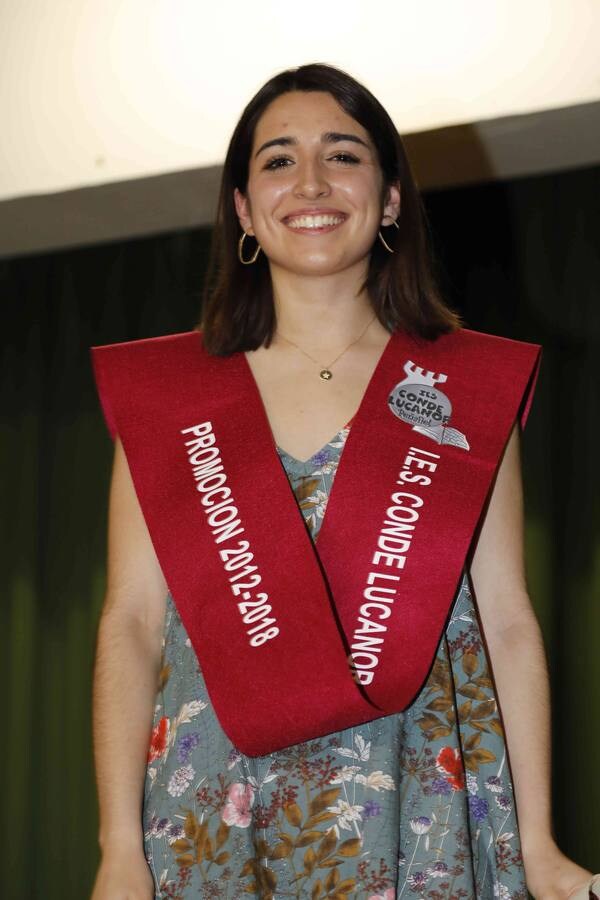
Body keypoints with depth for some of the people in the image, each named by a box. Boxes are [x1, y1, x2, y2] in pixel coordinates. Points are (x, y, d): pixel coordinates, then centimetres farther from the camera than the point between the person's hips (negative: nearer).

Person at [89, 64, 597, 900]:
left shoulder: (465, 385, 5)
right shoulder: (166, 390, 5)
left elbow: (507, 620, 2)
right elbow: (130, 622, 2)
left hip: (416, 820, 0)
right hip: (211, 828, 1)